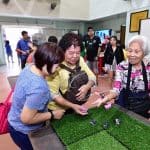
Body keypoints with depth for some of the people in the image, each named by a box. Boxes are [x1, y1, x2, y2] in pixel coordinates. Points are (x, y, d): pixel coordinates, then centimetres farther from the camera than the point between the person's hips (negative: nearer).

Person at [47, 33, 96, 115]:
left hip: (77, 104, 6)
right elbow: (53, 94, -23)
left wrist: (87, 87, -23)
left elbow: (92, 77, -2)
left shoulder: (80, 60, -6)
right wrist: (72, 106, -30)